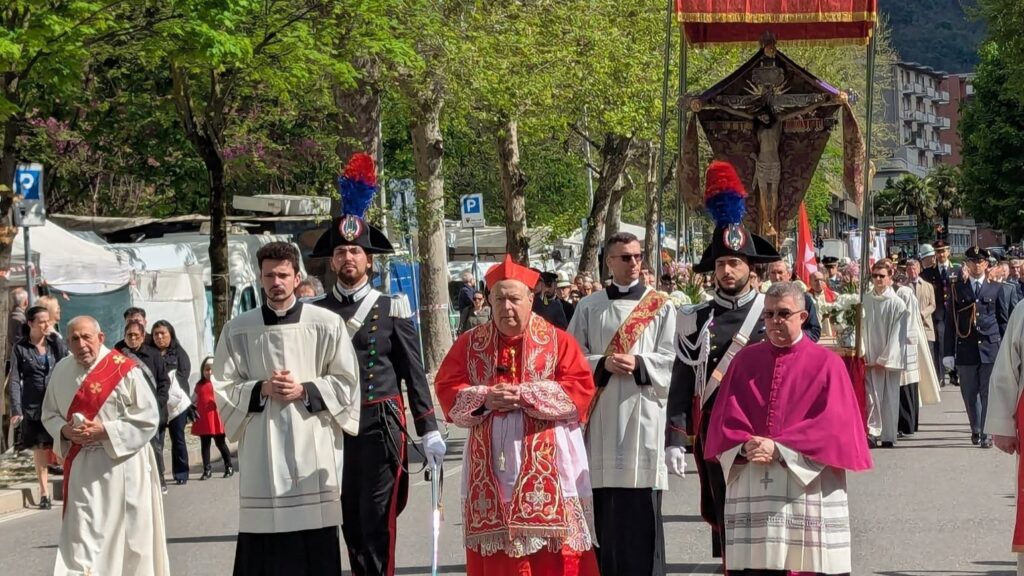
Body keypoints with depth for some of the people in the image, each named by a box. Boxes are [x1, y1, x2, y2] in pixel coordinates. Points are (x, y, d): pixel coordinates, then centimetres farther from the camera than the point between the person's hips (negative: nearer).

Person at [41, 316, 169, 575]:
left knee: (129, 534, 5)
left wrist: (105, 431, -18)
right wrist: (65, 431, -9)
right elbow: (49, 415, 14)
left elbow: (148, 417, -10)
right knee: (82, 536, -2)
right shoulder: (61, 371, 4)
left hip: (122, 465, -3)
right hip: (81, 467, 3)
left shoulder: (124, 369, -10)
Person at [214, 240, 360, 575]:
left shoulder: (327, 324, 2)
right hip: (261, 449, 1)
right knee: (263, 547, -1)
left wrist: (305, 390, -10)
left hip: (313, 446, -1)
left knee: (316, 547, -1)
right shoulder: (238, 330, 6)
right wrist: (261, 389, -10)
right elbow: (223, 387, 7)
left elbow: (347, 381, 4)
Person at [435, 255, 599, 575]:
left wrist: (525, 395, -15)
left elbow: (580, 388, -6)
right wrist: (485, 398, -13)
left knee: (549, 532, -5)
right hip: (491, 460, 2)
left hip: (545, 460, -2)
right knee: (494, 533, 0)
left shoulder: (557, 341, 3)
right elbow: (447, 388, 6)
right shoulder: (470, 344, 10)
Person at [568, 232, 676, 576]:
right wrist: (603, 364, -10)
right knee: (606, 501, 2)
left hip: (643, 409, -2)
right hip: (602, 412, 2)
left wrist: (638, 364, -15)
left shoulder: (660, 306, 7)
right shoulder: (589, 307, 11)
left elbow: (669, 358, 1)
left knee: (642, 503, -4)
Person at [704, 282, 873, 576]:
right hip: (751, 490, 2)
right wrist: (745, 447, -13)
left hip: (808, 488, -2)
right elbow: (725, 419, 8)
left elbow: (834, 427, -6)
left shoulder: (826, 364, 2)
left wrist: (779, 449, -14)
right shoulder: (745, 360, 11)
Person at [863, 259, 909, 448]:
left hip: (890, 360, -2)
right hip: (870, 359, 2)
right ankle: (872, 433, -4)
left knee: (890, 397, 2)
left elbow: (897, 334, -5)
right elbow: (861, 328, 7)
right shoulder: (865, 301, 5)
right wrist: (863, 354, -2)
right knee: (872, 396, -4)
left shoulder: (897, 304, -4)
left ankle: (888, 436, 8)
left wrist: (885, 359, -9)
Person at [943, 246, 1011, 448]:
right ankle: (976, 430, 24)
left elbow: (1004, 321, 9)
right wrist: (949, 352, 2)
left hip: (990, 348, -1)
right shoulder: (957, 288, 7)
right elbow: (951, 322, 7)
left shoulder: (996, 289, 7)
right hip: (966, 349, 1)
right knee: (969, 394, 6)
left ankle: (986, 434, 2)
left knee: (989, 394, -4)